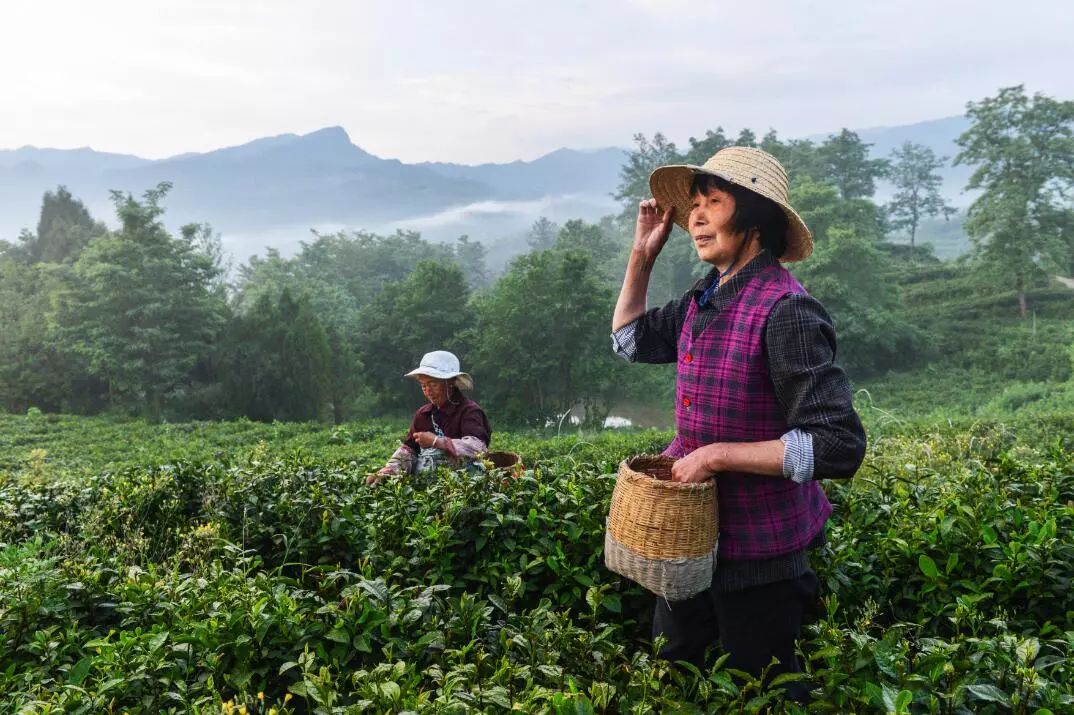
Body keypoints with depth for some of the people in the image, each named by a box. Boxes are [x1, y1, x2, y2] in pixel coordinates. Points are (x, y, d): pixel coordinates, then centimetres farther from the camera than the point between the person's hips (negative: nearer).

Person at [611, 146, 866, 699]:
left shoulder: (785, 311, -24)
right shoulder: (704, 300, 1)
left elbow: (839, 445, -29)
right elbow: (631, 342, 17)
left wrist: (718, 453, -25)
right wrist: (641, 255, 5)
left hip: (757, 553, -8)